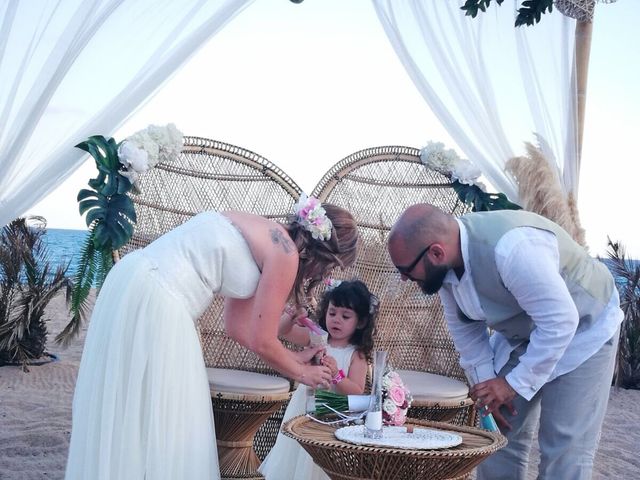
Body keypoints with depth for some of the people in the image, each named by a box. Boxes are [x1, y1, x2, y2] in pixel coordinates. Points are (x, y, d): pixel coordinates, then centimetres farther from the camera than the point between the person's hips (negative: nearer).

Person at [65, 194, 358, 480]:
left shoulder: (265, 237, 20)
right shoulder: (284, 252, -6)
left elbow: (238, 328, 24)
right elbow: (262, 341, -3)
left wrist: (294, 358, 31)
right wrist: (301, 373, 15)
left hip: (130, 289, 10)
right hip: (154, 303, -10)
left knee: (124, 418, 16)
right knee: (162, 425, 1)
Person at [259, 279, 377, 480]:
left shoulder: (356, 355, -8)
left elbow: (357, 393, -13)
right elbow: (281, 330, -2)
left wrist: (336, 375, -27)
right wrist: (292, 316, -22)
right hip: (303, 411, 3)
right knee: (293, 463, 14)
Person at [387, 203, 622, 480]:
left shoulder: (511, 248, -39)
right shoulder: (444, 262, -14)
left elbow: (560, 322, -35)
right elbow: (464, 327, 0)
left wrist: (515, 383, -27)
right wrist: (486, 381, -6)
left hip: (582, 328, -7)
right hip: (520, 334, 7)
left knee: (564, 449, -9)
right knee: (499, 435, 7)